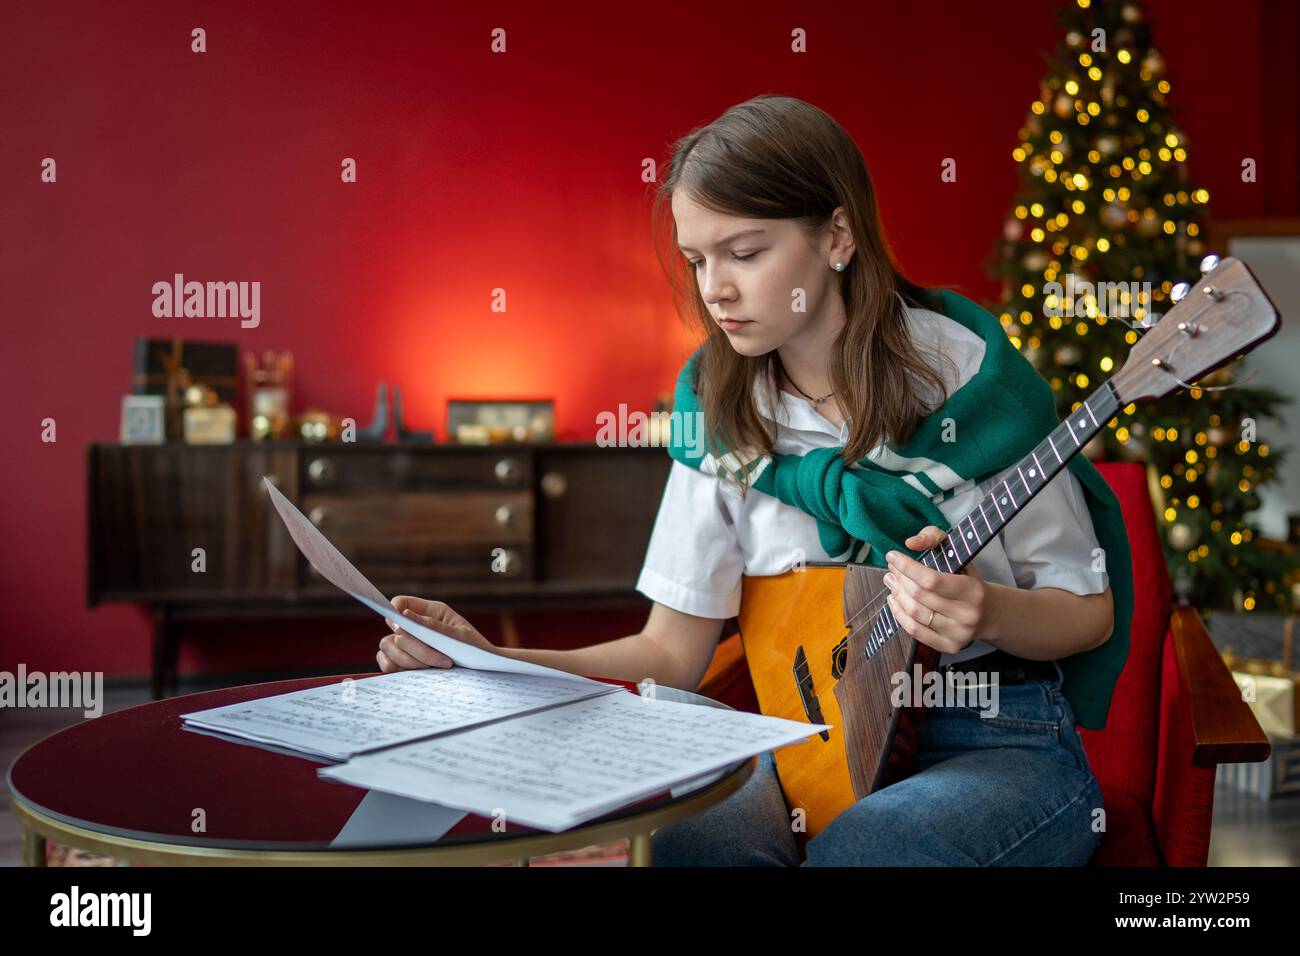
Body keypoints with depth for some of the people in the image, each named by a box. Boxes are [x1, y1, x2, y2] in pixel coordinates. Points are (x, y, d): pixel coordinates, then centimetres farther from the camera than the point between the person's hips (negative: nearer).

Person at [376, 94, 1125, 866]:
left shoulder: (966, 371, -11)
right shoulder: (723, 412, 0)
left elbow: (1088, 616, -3)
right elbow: (675, 652, 2)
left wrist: (987, 613, -25)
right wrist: (493, 663, -12)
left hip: (1002, 743, -2)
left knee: (855, 848, -34)